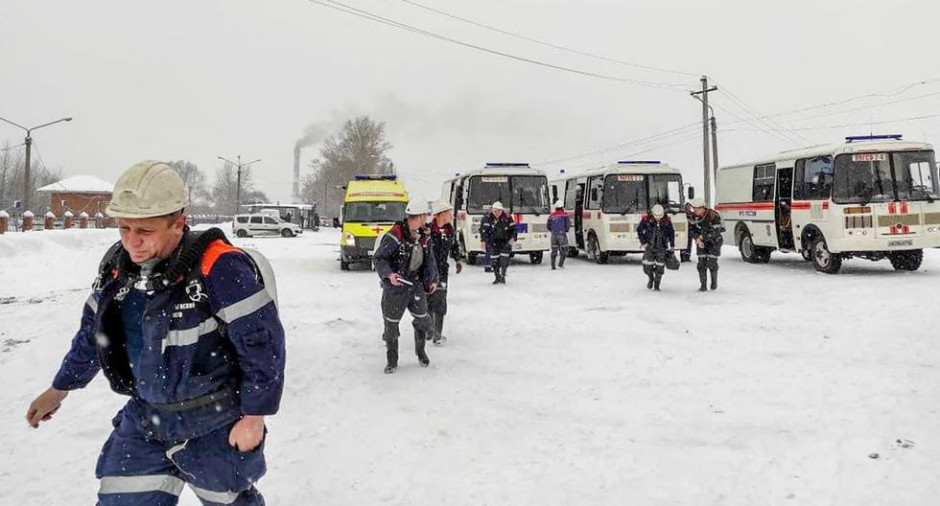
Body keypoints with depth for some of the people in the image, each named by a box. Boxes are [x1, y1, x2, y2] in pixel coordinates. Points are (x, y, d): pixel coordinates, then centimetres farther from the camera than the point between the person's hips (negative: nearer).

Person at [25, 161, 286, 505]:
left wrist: (254, 417, -15)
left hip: (216, 427, -6)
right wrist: (59, 390, 23)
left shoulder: (219, 269, -26)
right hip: (145, 418, 6)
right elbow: (93, 332, 14)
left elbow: (263, 343, -21)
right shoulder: (117, 265, -2)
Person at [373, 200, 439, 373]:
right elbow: (378, 258, -17)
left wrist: (432, 280, -1)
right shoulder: (394, 236, -20)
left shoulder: (424, 237, 3)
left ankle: (420, 351, 38)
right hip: (395, 286, -6)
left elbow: (429, 260, 12)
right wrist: (389, 274, -33)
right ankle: (392, 361, 23)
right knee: (391, 325, 5)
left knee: (422, 320, 12)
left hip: (416, 284, 6)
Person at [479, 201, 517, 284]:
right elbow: (483, 230, -2)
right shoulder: (487, 218, -7)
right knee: (495, 259, -1)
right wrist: (484, 240, -10)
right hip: (493, 241, 0)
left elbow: (513, 229, 2)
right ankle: (497, 277, 13)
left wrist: (513, 238, -13)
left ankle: (503, 275, 7)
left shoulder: (507, 218, -6)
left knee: (505, 258, -10)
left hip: (505, 241, 0)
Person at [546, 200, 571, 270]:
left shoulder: (551, 216, 6)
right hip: (562, 235, -4)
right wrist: (566, 230, 13)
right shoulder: (565, 215, -4)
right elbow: (568, 225, -7)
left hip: (553, 235, 4)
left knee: (554, 250, 11)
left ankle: (553, 266, 8)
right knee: (564, 250, 7)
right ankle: (560, 264, -4)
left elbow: (548, 227, 9)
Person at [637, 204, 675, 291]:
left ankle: (657, 284, 12)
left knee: (660, 266, -3)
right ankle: (651, 278, 23)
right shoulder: (646, 219, -11)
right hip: (649, 245, -1)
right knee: (647, 265, -8)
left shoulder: (667, 221, -6)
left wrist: (672, 246, 12)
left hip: (661, 246, 1)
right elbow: (639, 230, 3)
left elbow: (671, 233, 10)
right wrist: (643, 242, -2)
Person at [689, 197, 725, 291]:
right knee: (701, 263, -4)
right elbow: (693, 229, 1)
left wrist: (702, 236, -22)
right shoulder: (694, 216, -8)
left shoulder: (713, 216, -25)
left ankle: (714, 282, 19)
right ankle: (703, 285, 1)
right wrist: (697, 239, -16)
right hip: (701, 242, 4)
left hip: (714, 241, -4)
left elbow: (716, 232, -25)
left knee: (712, 263, -5)